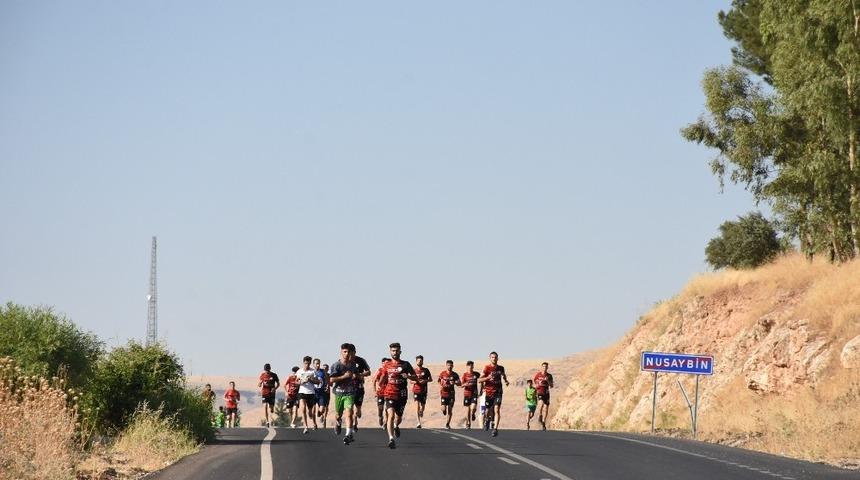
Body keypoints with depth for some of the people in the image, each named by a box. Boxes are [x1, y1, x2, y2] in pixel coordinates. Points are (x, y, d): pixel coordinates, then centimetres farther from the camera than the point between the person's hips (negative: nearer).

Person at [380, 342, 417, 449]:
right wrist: (384, 376, -8)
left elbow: (415, 377, 4)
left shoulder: (405, 364, 3)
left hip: (402, 395, 1)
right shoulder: (386, 365, 7)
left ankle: (396, 426, 52)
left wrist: (408, 376, -16)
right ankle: (391, 439, -25)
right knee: (391, 415, -20)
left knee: (398, 417, 14)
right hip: (390, 394, -1)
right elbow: (382, 381, 14)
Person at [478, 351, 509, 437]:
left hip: (497, 392, 1)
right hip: (488, 392, -1)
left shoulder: (501, 368, 6)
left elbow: (503, 375, 31)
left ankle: (495, 429, -16)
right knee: (488, 411, 7)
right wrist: (488, 378, -28)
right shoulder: (487, 368, -6)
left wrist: (506, 381, 12)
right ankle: (486, 420, 42)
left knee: (497, 410, -13)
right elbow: (479, 380, -12)